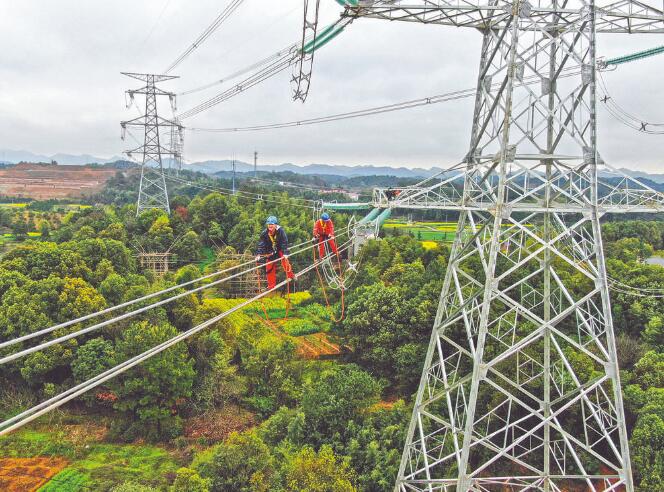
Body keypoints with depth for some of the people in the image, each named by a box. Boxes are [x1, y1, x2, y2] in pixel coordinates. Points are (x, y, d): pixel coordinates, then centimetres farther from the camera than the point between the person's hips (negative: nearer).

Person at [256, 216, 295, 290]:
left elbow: (284, 242, -26)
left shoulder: (280, 231, -24)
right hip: (270, 252, 2)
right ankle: (271, 286, 9)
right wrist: (258, 254, -30)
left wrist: (285, 253, -35)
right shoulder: (264, 233, -18)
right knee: (269, 268, 0)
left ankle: (290, 275, 6)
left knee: (284, 261, -20)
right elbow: (261, 244, -19)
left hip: (280, 249, -2)